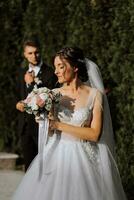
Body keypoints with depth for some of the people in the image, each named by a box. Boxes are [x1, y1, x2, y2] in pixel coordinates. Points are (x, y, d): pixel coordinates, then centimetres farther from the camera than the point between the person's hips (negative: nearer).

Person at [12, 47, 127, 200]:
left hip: (84, 157, -3)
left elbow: (95, 134, -12)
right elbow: (48, 129, 8)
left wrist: (59, 125, -15)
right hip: (58, 155, 3)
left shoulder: (95, 95, -6)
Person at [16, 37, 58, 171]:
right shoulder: (22, 73, 11)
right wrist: (19, 103, 1)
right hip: (25, 125, 6)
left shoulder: (50, 73, -9)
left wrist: (32, 83, -17)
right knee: (29, 162, 10)